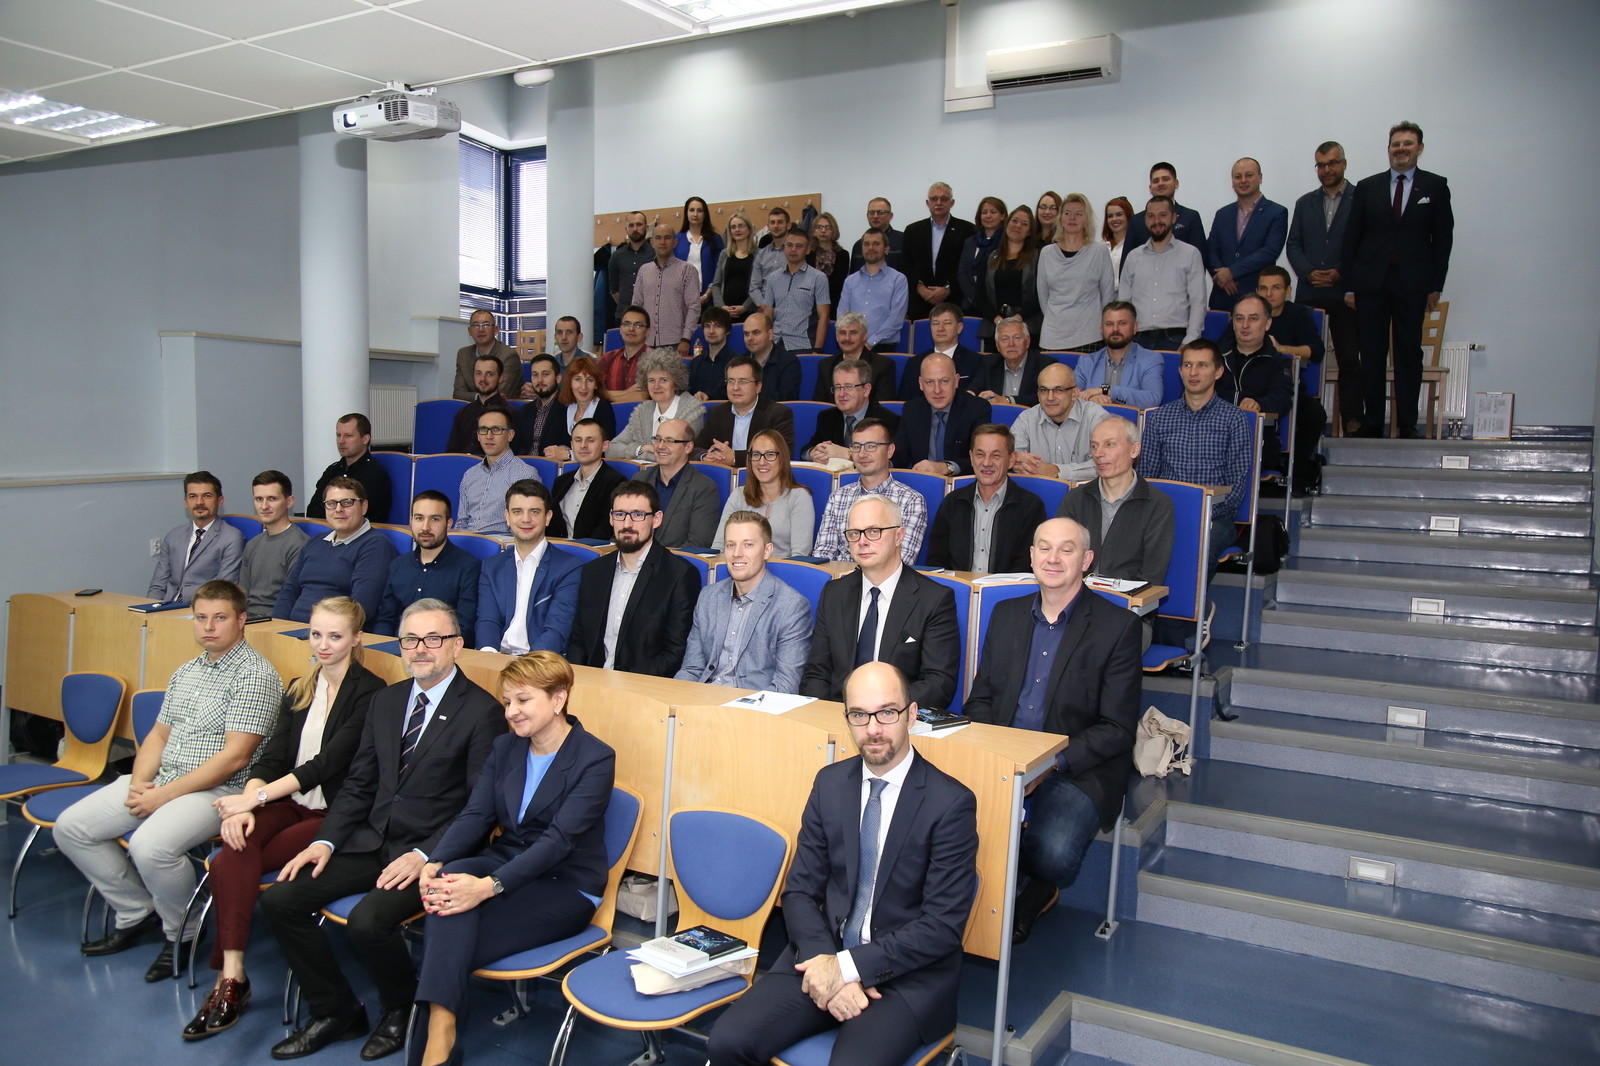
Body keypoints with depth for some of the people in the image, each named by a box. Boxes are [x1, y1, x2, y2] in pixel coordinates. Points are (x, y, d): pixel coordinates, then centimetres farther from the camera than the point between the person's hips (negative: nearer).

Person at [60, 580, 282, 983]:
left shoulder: (255, 675, -12)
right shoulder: (186, 672, 15)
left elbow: (234, 757, -18)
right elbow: (158, 735, 18)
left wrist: (164, 795, -17)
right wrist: (139, 783, -2)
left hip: (218, 790, -9)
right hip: (160, 782, 9)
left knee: (149, 846, -31)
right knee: (71, 827, 1)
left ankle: (183, 933, -3)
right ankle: (138, 914, 15)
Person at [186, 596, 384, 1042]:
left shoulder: (370, 693, -8)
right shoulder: (299, 690, 14)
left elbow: (328, 762, -15)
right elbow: (272, 755, 6)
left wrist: (256, 796, -17)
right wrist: (246, 804, -13)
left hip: (335, 815, -5)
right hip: (290, 803, 5)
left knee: (232, 862, -22)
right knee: (236, 849, -26)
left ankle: (231, 977, -8)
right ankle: (231, 977, -26)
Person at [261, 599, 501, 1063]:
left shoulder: (482, 712, -10)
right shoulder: (385, 700, 12)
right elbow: (358, 784, 14)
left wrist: (423, 856, -22)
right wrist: (326, 841, 0)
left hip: (430, 853, -7)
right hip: (370, 842, 7)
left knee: (367, 921, -28)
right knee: (279, 899, -6)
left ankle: (402, 1011, 5)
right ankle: (336, 1012, 11)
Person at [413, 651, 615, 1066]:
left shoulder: (595, 758, -12)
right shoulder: (505, 747, 9)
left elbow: (559, 839, -22)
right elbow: (475, 815, 0)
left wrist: (489, 886, -34)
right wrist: (435, 863, -21)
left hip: (564, 888, -5)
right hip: (505, 863, 5)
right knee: (451, 878, -30)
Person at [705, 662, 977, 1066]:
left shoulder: (952, 802, -11)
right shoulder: (830, 783, 4)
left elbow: (942, 926, -13)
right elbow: (800, 891, 5)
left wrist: (848, 966, -17)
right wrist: (825, 962, -13)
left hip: (908, 974, -4)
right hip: (822, 955, 4)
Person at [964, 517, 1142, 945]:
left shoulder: (1118, 626, -3)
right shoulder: (1006, 614, 13)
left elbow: (1117, 729, -6)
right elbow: (979, 698, 14)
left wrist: (1053, 763, -18)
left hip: (1077, 769, -3)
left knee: (1052, 854, -30)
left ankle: (1038, 891, 8)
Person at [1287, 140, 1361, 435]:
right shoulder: (1305, 203, 16)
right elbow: (1293, 245, 10)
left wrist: (1341, 273, -13)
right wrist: (1309, 272, -7)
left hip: (1346, 292, -3)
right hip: (1309, 293, 3)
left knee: (1349, 360, -1)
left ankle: (1353, 420, 3)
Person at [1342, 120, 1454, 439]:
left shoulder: (1435, 186, 7)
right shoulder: (1367, 187, 9)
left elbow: (1443, 238, 5)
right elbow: (1351, 239, 7)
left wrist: (1436, 285, -1)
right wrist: (1349, 285, 0)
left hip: (1413, 284, -1)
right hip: (1371, 284, 1)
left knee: (1409, 354, 2)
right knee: (1372, 355, 2)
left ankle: (1408, 425, 7)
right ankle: (1372, 423, 8)